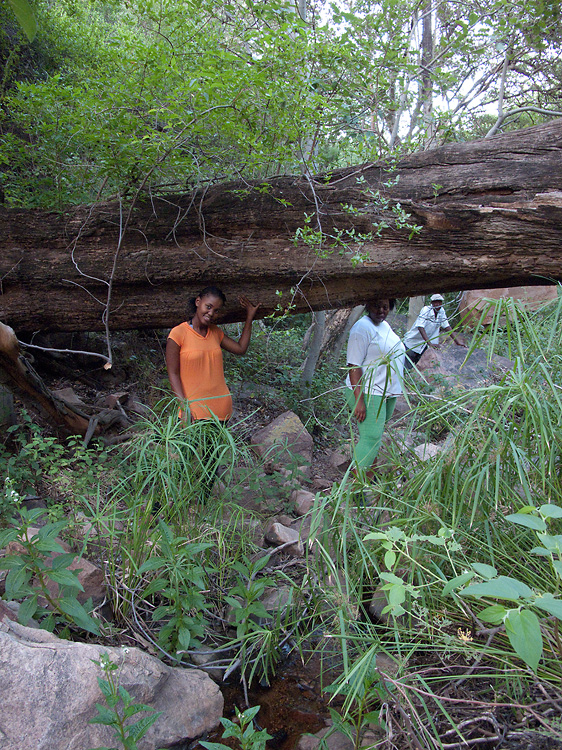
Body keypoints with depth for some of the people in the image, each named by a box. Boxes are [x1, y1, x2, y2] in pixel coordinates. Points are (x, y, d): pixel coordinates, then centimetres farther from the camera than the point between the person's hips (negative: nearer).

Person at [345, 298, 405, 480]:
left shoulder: (385, 325, 12)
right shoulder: (362, 327, -17)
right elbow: (354, 366, -22)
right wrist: (359, 401, -27)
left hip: (388, 393, 9)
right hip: (368, 394, -9)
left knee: (377, 435, 17)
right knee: (370, 438, -10)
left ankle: (371, 474, 30)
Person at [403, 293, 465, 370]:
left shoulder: (442, 311, -3)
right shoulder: (426, 310, -22)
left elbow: (447, 326, 4)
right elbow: (420, 327, -32)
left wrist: (457, 341, -3)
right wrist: (430, 343, -40)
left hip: (424, 346, 5)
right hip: (412, 343, -5)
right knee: (407, 367, -1)